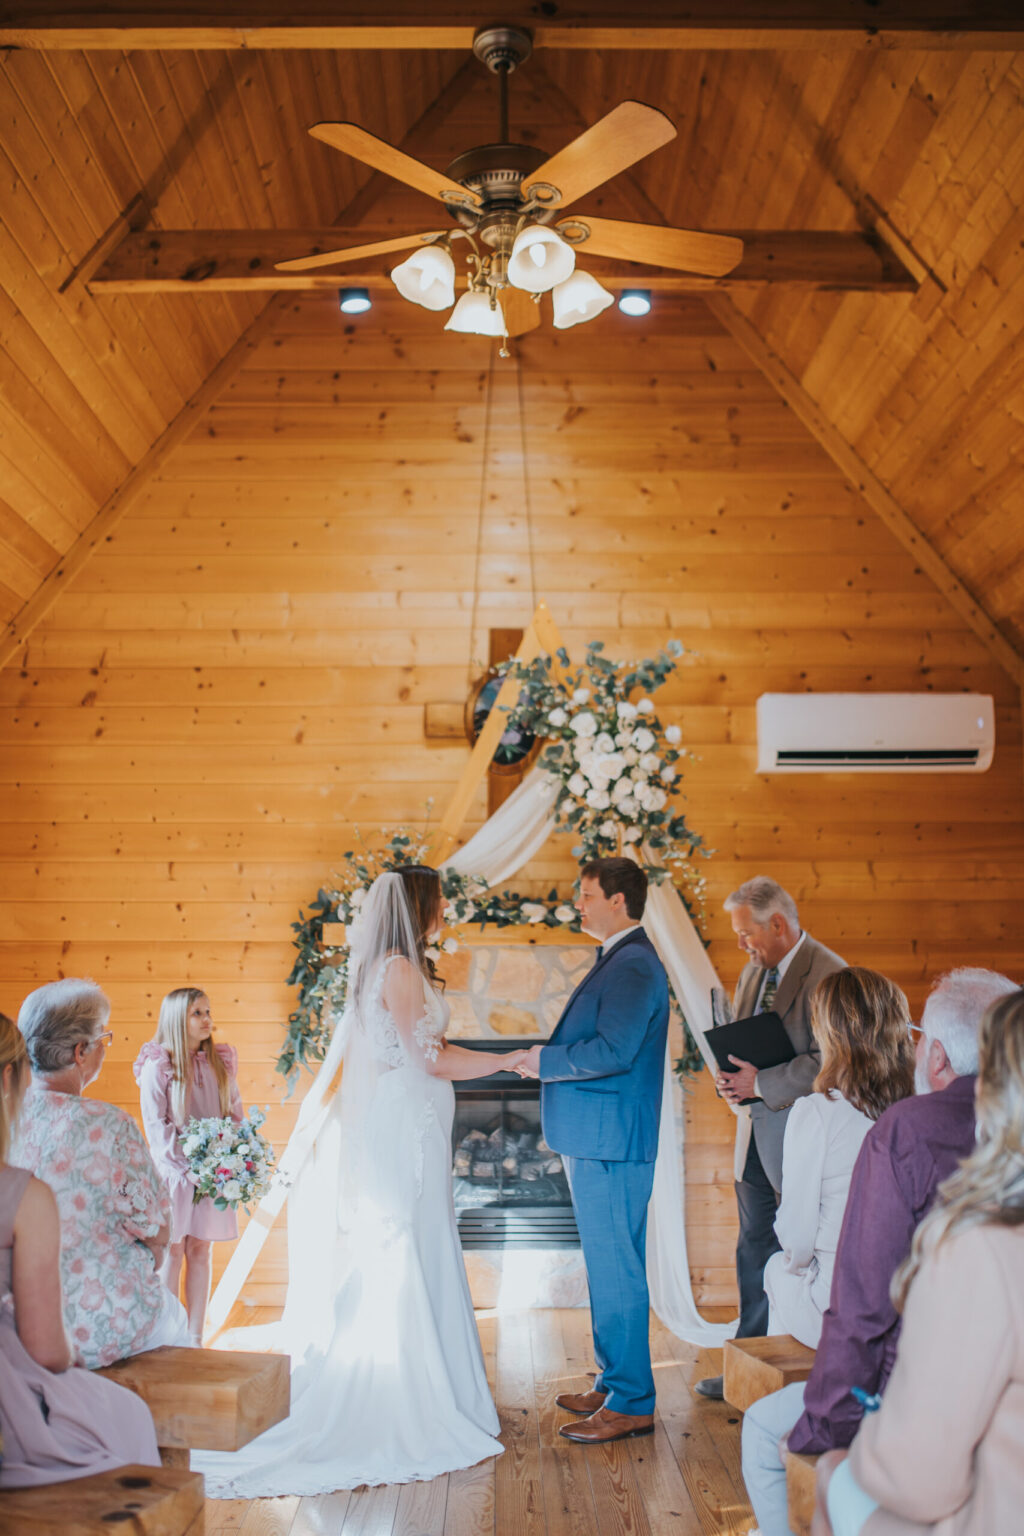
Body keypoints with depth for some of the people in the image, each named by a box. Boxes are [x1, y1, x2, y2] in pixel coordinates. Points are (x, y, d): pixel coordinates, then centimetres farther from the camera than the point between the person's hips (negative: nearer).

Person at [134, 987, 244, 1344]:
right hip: (173, 1171, -4)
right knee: (173, 1251, 2)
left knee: (200, 1250, 8)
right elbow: (155, 1126, -9)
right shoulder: (158, 1065, -6)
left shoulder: (221, 1062, 8)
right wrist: (188, 1166, -16)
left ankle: (195, 1338, 15)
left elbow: (235, 1112, 10)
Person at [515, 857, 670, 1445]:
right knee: (608, 1269, 17)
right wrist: (548, 1058, 8)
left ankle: (631, 1403, 6)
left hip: (612, 1144, -11)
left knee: (617, 1271, -3)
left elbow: (613, 1051, -26)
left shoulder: (635, 966, -16)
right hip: (596, 1140, 11)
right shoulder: (619, 960, 17)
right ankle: (614, 1385, 28)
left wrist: (545, 1060, -14)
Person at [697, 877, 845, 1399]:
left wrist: (761, 1083, -21)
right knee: (754, 1249, 14)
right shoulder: (753, 971, 13)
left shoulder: (829, 975, -16)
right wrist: (730, 1076, 1)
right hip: (756, 1138, 8)